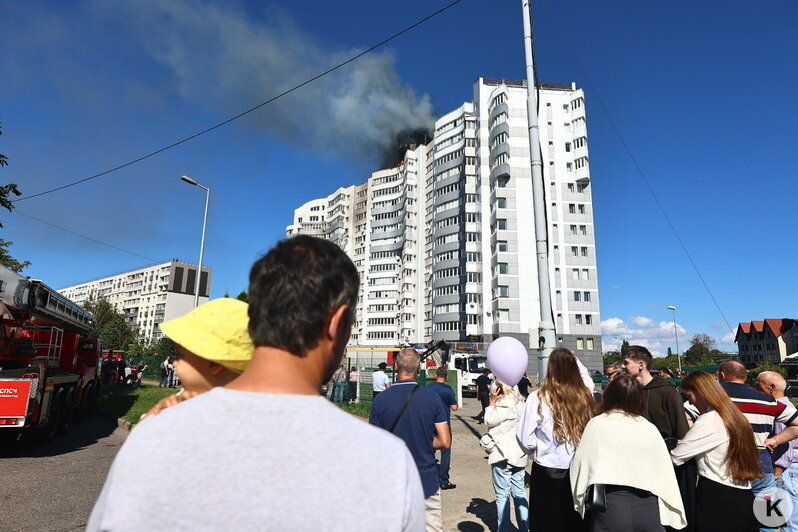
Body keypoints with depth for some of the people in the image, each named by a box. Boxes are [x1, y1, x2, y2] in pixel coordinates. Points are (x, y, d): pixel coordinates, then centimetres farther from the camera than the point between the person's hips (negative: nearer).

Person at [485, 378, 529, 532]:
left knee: (502, 495, 4)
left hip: (503, 455, -9)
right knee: (519, 493, 15)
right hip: (519, 455, 9)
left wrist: (492, 401, -6)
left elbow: (489, 421, -12)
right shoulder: (520, 402, 9)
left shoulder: (505, 404, -20)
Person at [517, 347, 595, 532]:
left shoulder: (538, 398, -18)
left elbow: (525, 439, -12)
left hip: (547, 471, -3)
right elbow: (587, 378, 15)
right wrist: (572, 358, 21)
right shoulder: (585, 395, -11)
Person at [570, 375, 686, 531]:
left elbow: (580, 464, 1)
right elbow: (665, 471, 5)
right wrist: (673, 513, 16)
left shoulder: (596, 424, -4)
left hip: (609, 503, -2)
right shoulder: (650, 428, 0)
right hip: (647, 506, 2)